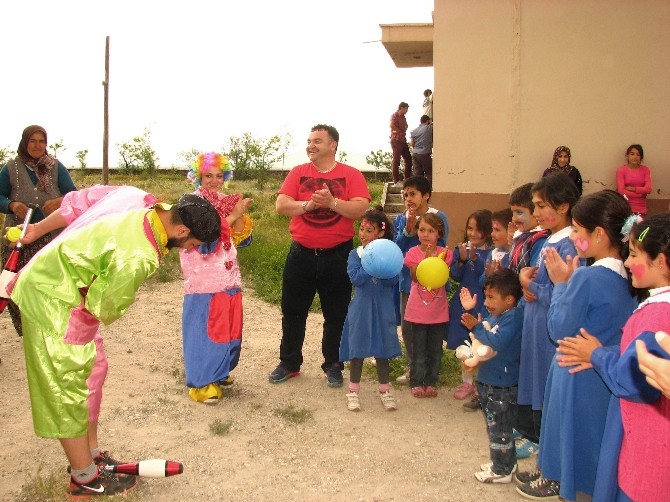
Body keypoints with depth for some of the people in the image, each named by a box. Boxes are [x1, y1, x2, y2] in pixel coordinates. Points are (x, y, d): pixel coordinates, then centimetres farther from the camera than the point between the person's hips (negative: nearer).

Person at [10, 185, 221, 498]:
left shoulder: (137, 198, -8)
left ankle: (89, 454, 32)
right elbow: (105, 309, -19)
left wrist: (38, 230, 18)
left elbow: (76, 202, 6)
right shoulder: (138, 257, -32)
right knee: (69, 388, 2)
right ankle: (85, 479, 17)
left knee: (93, 370, 17)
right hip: (54, 302, -10)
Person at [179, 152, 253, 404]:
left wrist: (240, 214, -7)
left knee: (229, 331, 14)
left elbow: (242, 240, 9)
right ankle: (201, 383, 13)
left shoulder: (226, 202, 10)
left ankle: (219, 373, 31)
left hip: (230, 280, 6)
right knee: (205, 332, 1)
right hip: (204, 283, -6)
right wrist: (232, 216, -18)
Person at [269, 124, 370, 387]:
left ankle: (333, 366, 25)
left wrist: (332, 202, -25)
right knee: (292, 312, 11)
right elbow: (281, 205, -6)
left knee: (337, 315, 9)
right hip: (301, 255, 2)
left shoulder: (351, 175, -1)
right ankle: (289, 363, 27)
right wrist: (309, 204, -20)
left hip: (338, 256, -2)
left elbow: (361, 208, -14)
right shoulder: (298, 173, 5)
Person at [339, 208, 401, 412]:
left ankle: (384, 390, 26)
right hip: (361, 309, -1)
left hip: (383, 310, 1)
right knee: (357, 350, 6)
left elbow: (393, 281, -10)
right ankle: (353, 391, 19)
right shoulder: (355, 254, -3)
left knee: (383, 350, 11)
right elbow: (356, 279, -17)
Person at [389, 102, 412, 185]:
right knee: (396, 160, -5)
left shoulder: (403, 117, 20)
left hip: (403, 141, 9)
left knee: (408, 159, 9)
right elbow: (392, 125, -22)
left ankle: (407, 178, 18)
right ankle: (396, 181, -3)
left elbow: (405, 126, 28)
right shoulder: (395, 115, -6)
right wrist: (400, 131, -11)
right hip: (396, 140, -9)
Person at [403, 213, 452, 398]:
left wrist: (441, 260, -22)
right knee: (418, 348, 7)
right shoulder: (413, 252, -5)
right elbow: (415, 277, -17)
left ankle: (431, 382, 23)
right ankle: (416, 382, 18)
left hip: (438, 309, 2)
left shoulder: (444, 253, -2)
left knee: (435, 349, 11)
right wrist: (427, 257, -26)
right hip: (418, 309, -1)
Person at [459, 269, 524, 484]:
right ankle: (506, 462, 36)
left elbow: (497, 342, -31)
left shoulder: (513, 316, -21)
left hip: (502, 385, -10)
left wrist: (476, 327, -24)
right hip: (489, 380, 10)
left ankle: (502, 471, 18)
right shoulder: (495, 315, 6)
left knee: (499, 428, 4)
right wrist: (470, 311, 12)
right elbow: (482, 328, 23)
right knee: (496, 425, 21)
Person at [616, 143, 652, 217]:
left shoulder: (645, 170, 5)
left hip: (641, 209, 2)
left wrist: (632, 188, -12)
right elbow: (621, 191, -12)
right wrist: (641, 194, -8)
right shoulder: (621, 170, -4)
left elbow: (648, 189, -5)